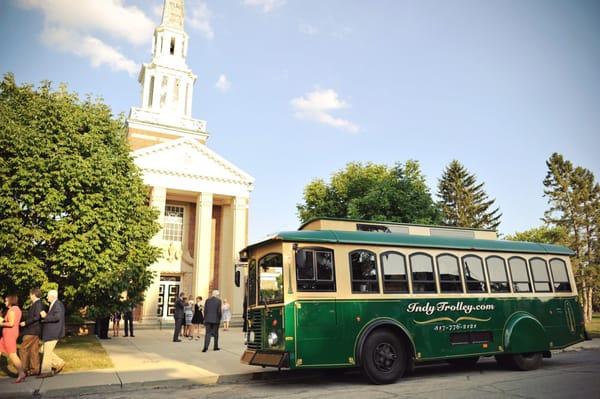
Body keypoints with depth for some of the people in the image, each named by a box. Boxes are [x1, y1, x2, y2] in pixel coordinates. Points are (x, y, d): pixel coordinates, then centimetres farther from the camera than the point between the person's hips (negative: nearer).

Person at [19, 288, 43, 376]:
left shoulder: (38, 304, -15)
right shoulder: (35, 304, 16)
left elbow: (36, 317, -23)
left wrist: (25, 323, -17)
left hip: (32, 331, -10)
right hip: (33, 331, 10)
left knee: (23, 349, -4)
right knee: (33, 351, 10)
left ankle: (24, 369, 1)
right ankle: (34, 369, 13)